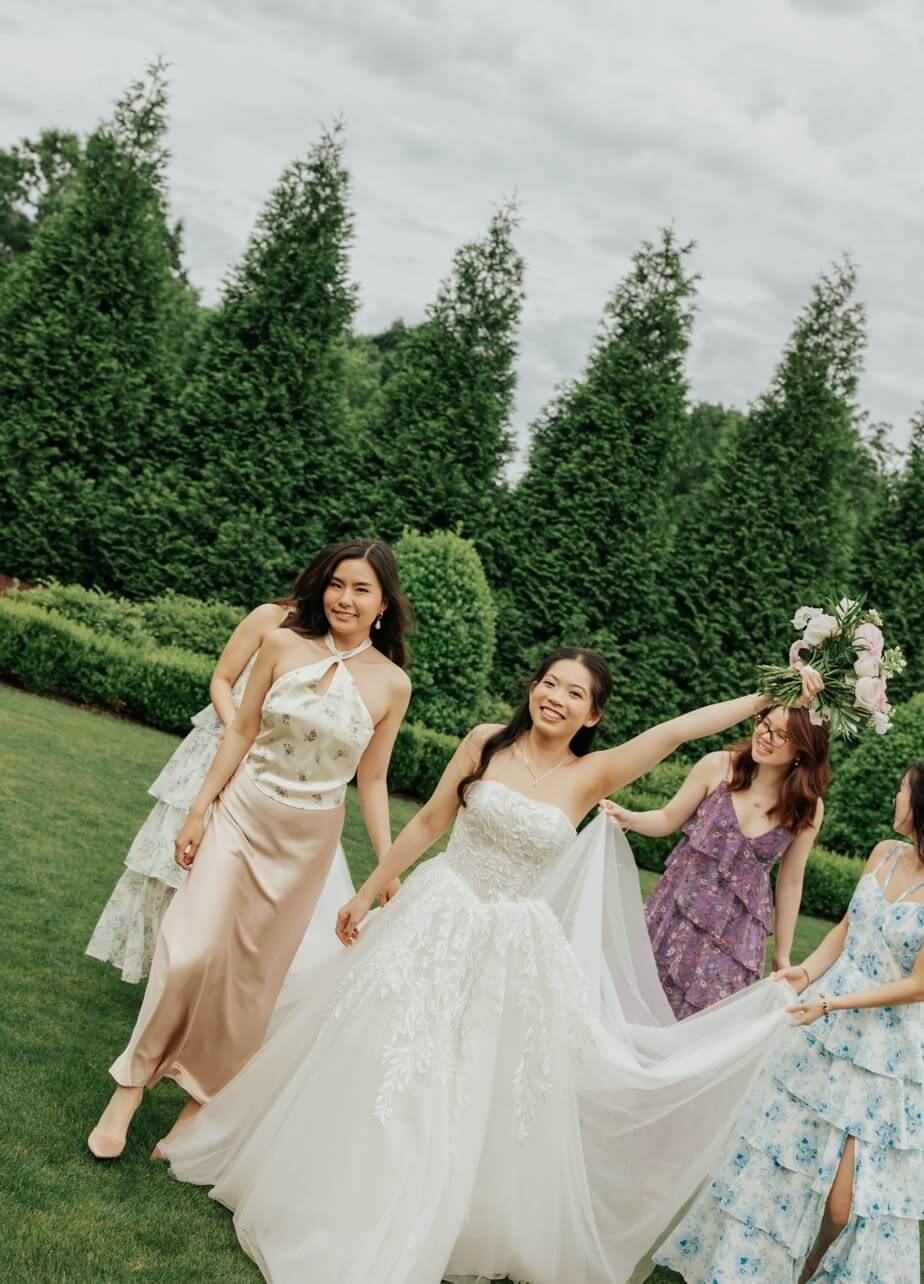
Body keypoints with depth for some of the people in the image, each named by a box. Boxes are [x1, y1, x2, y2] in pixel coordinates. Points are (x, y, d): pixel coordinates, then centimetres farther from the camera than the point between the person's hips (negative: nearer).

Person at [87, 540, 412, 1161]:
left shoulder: (392, 683, -7)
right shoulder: (284, 645, -8)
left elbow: (372, 780, 1)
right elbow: (242, 731, 0)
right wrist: (198, 809, 1)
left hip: (308, 839, 0)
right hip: (241, 813, 0)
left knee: (253, 971, 10)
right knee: (191, 952, -4)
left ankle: (202, 1096, 29)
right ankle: (133, 1083, 17)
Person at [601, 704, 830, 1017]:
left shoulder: (807, 807, -6)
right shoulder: (718, 767, -9)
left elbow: (790, 882, 4)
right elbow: (668, 820, 2)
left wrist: (782, 955, 9)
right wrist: (628, 818, -17)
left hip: (737, 931, 0)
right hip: (679, 911, 0)